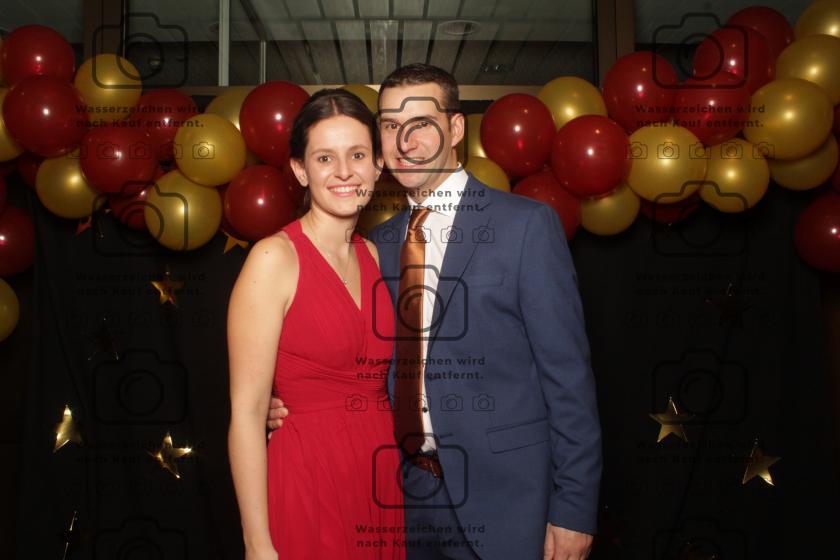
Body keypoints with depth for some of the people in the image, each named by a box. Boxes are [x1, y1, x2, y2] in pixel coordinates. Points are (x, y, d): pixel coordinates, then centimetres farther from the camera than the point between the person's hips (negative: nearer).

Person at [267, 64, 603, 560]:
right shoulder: (381, 242, 7)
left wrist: (575, 510, -12)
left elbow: (568, 375, -11)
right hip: (410, 491, 5)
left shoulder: (526, 225, -9)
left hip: (503, 499, -5)